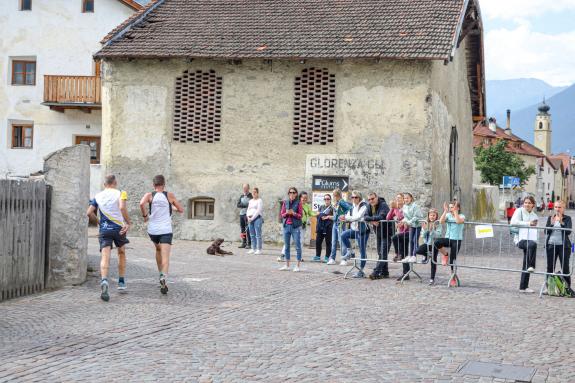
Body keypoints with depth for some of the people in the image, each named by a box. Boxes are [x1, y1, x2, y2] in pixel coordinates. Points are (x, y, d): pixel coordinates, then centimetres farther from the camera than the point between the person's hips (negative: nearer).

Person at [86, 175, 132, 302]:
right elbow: (122, 207, -18)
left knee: (105, 257, -9)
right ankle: (121, 282, 27)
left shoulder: (98, 196, 11)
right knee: (121, 253, 22)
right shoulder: (120, 193, 1)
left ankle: (104, 280, -35)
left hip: (104, 230, 1)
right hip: (119, 228, -1)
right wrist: (128, 223, -12)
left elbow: (89, 213, 5)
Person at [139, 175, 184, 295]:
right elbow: (181, 209, 8)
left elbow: (142, 203, -19)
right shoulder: (170, 196, 4)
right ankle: (164, 276, -36)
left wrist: (144, 215, -3)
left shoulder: (149, 195, 2)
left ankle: (161, 273, 32)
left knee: (158, 249, 29)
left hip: (153, 230, 2)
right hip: (166, 231, -2)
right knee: (165, 256, -12)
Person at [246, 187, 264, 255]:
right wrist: (248, 217, 1)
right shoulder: (250, 201, 19)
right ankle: (253, 249, 10)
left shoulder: (259, 201, -2)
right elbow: (248, 210, 20)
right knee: (252, 235, 6)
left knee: (258, 235, -9)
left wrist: (252, 218, -12)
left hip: (257, 218, -7)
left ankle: (259, 249, -9)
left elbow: (258, 211, -10)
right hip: (250, 219, 7)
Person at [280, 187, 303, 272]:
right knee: (286, 246, 9)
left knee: (297, 246, -5)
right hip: (286, 226, 4)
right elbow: (282, 214, 9)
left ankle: (298, 265, -2)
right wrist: (287, 213, -11)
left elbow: (300, 215, -3)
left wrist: (293, 213, -18)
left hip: (295, 226, -4)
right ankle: (287, 265, 17)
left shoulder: (298, 203, 0)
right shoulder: (285, 202, 9)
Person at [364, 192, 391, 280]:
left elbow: (381, 217, -31)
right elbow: (366, 217, -2)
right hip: (378, 233, 8)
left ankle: (376, 272, -18)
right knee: (380, 253, 11)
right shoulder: (370, 206, 5)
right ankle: (384, 273, 19)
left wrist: (370, 218, -19)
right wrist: (373, 220, -22)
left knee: (383, 254, -12)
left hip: (386, 232, -8)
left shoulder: (383, 205, -17)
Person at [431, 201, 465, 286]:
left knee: (452, 260, -2)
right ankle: (445, 255, -4)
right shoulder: (448, 215, 10)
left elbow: (459, 221, -24)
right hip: (448, 238, 3)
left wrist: (455, 211, -18)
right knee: (436, 242, -30)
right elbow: (441, 221, -8)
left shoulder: (461, 216, 0)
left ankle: (453, 279, 14)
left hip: (456, 240, -3)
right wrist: (445, 211, -11)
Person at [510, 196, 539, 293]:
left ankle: (523, 287, 7)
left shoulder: (534, 215, 20)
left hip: (530, 240, 6)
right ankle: (531, 266, -36)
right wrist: (528, 223, -14)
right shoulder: (519, 211, 3)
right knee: (532, 244, -39)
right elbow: (513, 222, -13)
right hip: (520, 239, -6)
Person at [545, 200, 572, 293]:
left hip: (563, 245, -3)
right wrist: (552, 223, -12)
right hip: (551, 245, 3)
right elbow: (546, 231, 2)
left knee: (565, 267, -1)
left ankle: (568, 288, 4)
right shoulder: (550, 218, 9)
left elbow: (568, 231, -10)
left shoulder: (567, 218, 2)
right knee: (550, 267, 6)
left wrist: (561, 223, -17)